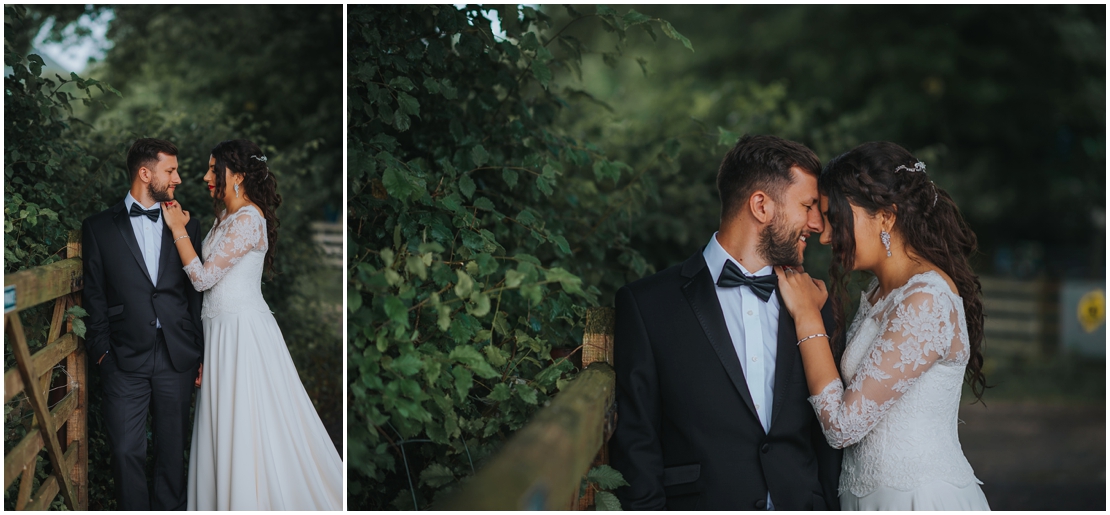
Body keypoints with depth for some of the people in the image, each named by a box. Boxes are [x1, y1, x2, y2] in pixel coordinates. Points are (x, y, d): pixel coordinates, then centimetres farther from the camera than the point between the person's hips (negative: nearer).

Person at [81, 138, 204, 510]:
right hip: (126, 360, -2)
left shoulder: (185, 225, 10)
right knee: (127, 451, -2)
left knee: (173, 449, 9)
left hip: (177, 356, 2)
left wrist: (203, 354, 5)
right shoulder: (99, 227, 5)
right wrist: (101, 353, -4)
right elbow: (95, 297, 4)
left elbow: (197, 293, 10)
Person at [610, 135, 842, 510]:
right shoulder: (645, 305, -3)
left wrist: (828, 506, 2)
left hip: (802, 507, 4)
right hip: (702, 506, -3)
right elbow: (635, 444, -4)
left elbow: (827, 439, 11)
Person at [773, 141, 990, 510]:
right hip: (873, 494, 9)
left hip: (921, 498, -9)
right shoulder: (880, 290, 9)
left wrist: (808, 317, -14)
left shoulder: (926, 300, -21)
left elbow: (843, 425, -22)